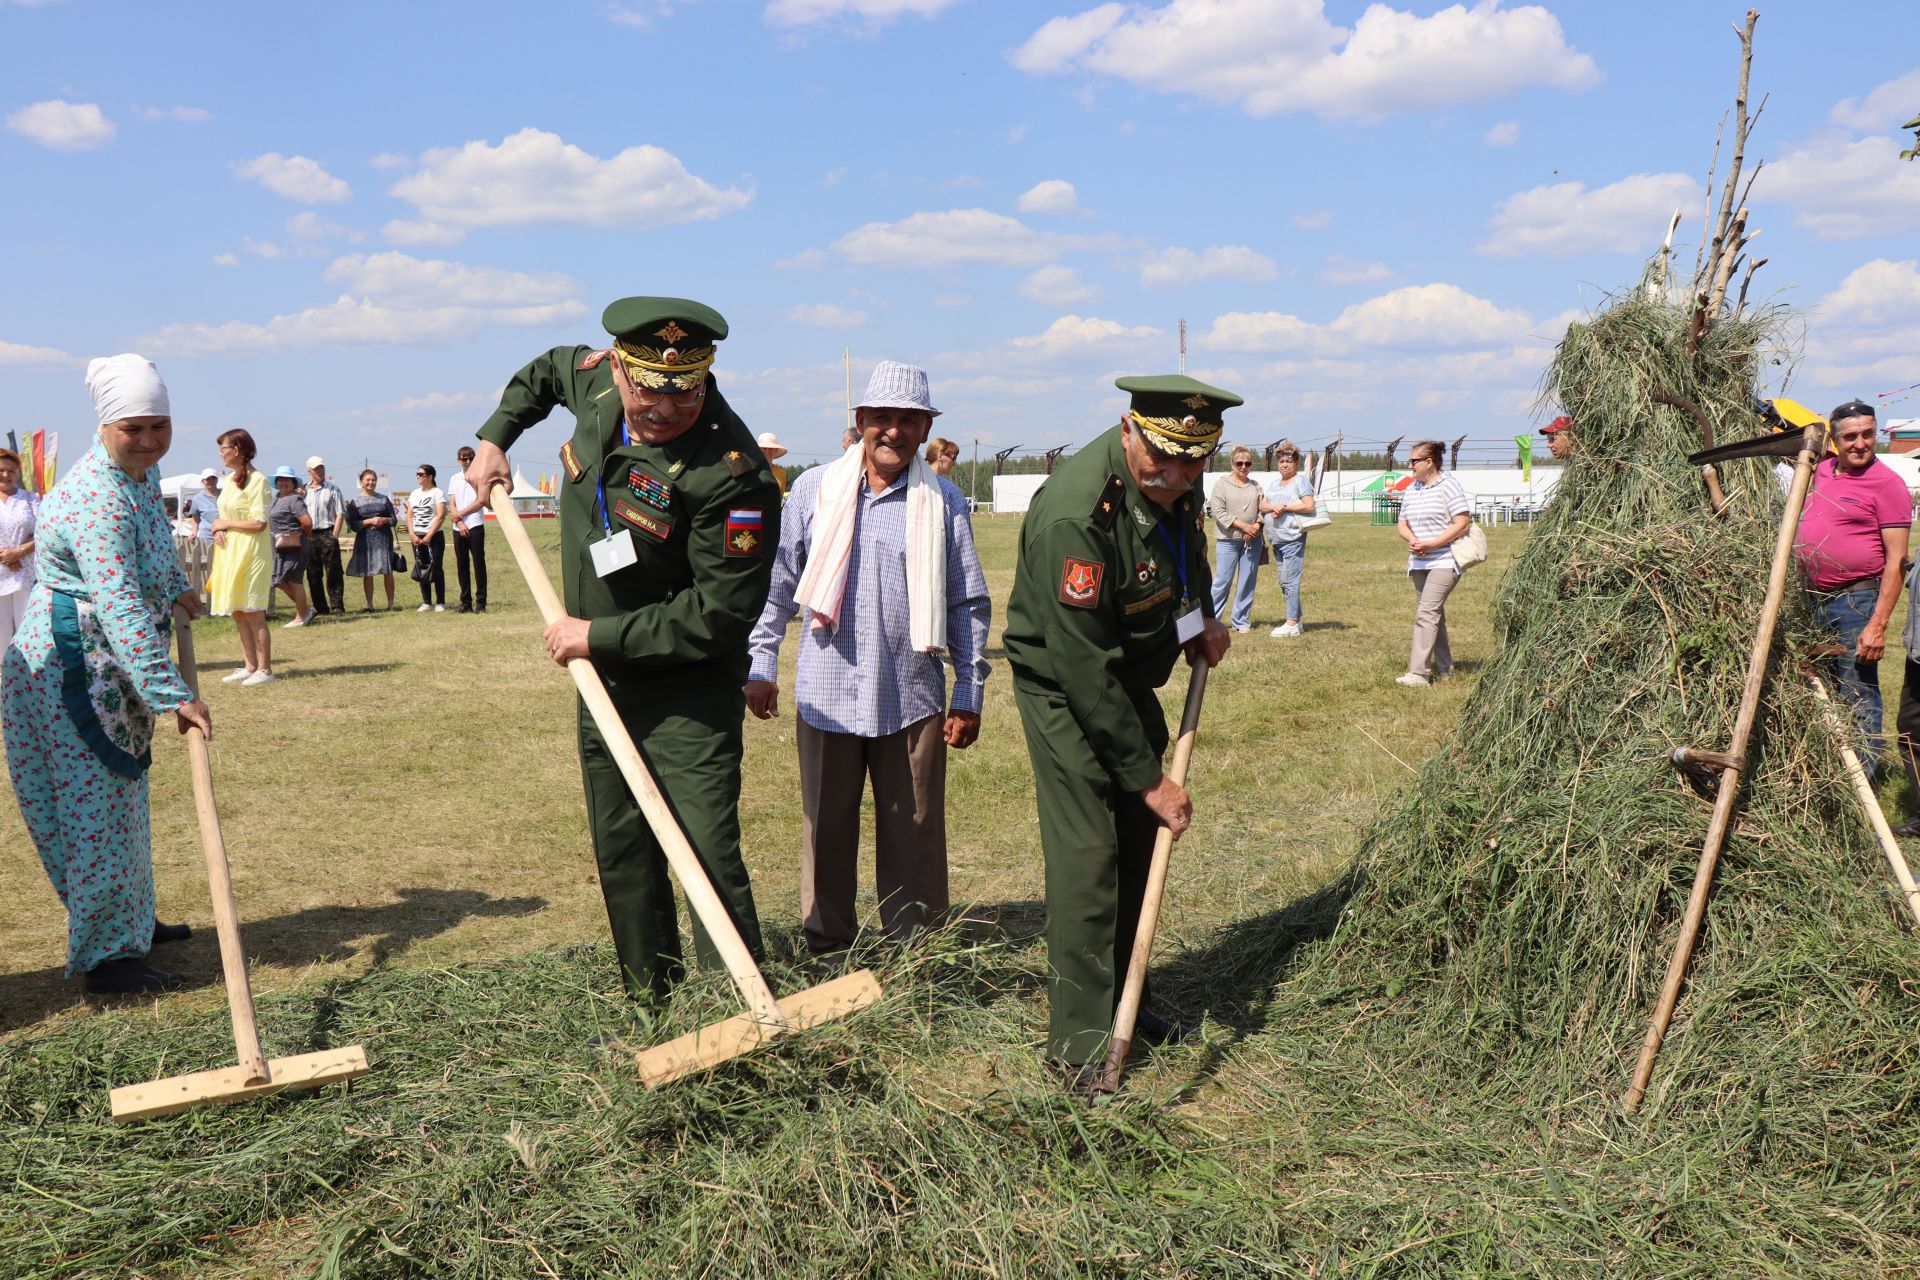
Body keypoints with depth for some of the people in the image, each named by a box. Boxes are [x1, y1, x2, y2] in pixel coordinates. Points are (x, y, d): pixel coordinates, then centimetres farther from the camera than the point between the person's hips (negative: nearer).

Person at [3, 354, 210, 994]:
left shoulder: (142, 471, 3)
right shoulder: (98, 499, -28)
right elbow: (118, 607, -37)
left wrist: (175, 588, 20)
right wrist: (173, 695, -40)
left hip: (111, 668, 10)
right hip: (72, 665, -10)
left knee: (120, 791, 19)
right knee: (95, 799, -7)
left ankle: (131, 920, 34)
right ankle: (105, 957, 1)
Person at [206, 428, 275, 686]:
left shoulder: (257, 480, -12)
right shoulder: (228, 479, 14)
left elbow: (259, 523, -17)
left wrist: (226, 524, -8)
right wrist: (218, 529, -1)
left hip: (251, 553, -8)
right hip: (229, 552, 8)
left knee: (253, 613, -6)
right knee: (237, 613, 9)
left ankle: (264, 669, 0)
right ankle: (250, 665, 15)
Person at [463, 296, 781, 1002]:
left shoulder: (731, 472, -28)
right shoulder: (595, 378, -5)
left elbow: (720, 614, -27)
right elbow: (545, 370, 22)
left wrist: (598, 635, -21)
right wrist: (494, 439, 14)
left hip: (687, 694, -7)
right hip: (604, 682, 7)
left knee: (709, 858, -12)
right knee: (622, 859, 16)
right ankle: (650, 1003, 31)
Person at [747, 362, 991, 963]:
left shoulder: (944, 503, 4)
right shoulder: (815, 490, 5)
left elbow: (968, 605, 7)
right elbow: (777, 583, 11)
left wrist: (969, 694, 5)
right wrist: (761, 665, 7)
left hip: (912, 696, 0)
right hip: (826, 694, 1)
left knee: (915, 835, 6)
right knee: (826, 830, 9)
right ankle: (827, 951, 23)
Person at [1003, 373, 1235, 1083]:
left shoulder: (1175, 483, -9)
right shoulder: (1075, 513, -33)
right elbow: (1082, 665, -31)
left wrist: (1201, 616, 2)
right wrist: (1150, 778, -27)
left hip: (1131, 680, 8)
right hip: (1063, 687, -8)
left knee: (1138, 841, 13)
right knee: (1086, 852, -12)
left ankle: (1121, 997, 30)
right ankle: (1079, 1038, -1)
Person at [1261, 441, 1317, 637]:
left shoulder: (1300, 480, -2)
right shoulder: (1273, 484, 19)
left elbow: (1309, 505, -13)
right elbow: (1262, 506, 11)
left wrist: (1285, 508, -12)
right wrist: (1273, 507, -10)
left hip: (1293, 538, -8)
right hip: (1276, 539, 8)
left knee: (1290, 579, -10)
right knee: (1283, 580, 10)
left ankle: (1292, 623, -8)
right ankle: (1299, 618, 20)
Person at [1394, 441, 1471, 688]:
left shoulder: (1448, 485, -7)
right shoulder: (1410, 490, 15)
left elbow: (1462, 523, -13)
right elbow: (1403, 524, 17)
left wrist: (1431, 544, -19)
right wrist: (1411, 540, -6)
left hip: (1444, 561, -8)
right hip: (1418, 563, 8)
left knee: (1426, 612, -16)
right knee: (1434, 614, 13)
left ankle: (1418, 672, -20)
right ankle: (1444, 668, 23)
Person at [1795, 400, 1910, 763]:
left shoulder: (1887, 483, -10)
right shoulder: (1820, 471, 8)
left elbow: (1896, 561, -14)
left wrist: (1878, 625, -20)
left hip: (1856, 600, -7)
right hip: (1813, 599, 7)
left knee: (1858, 695, -4)